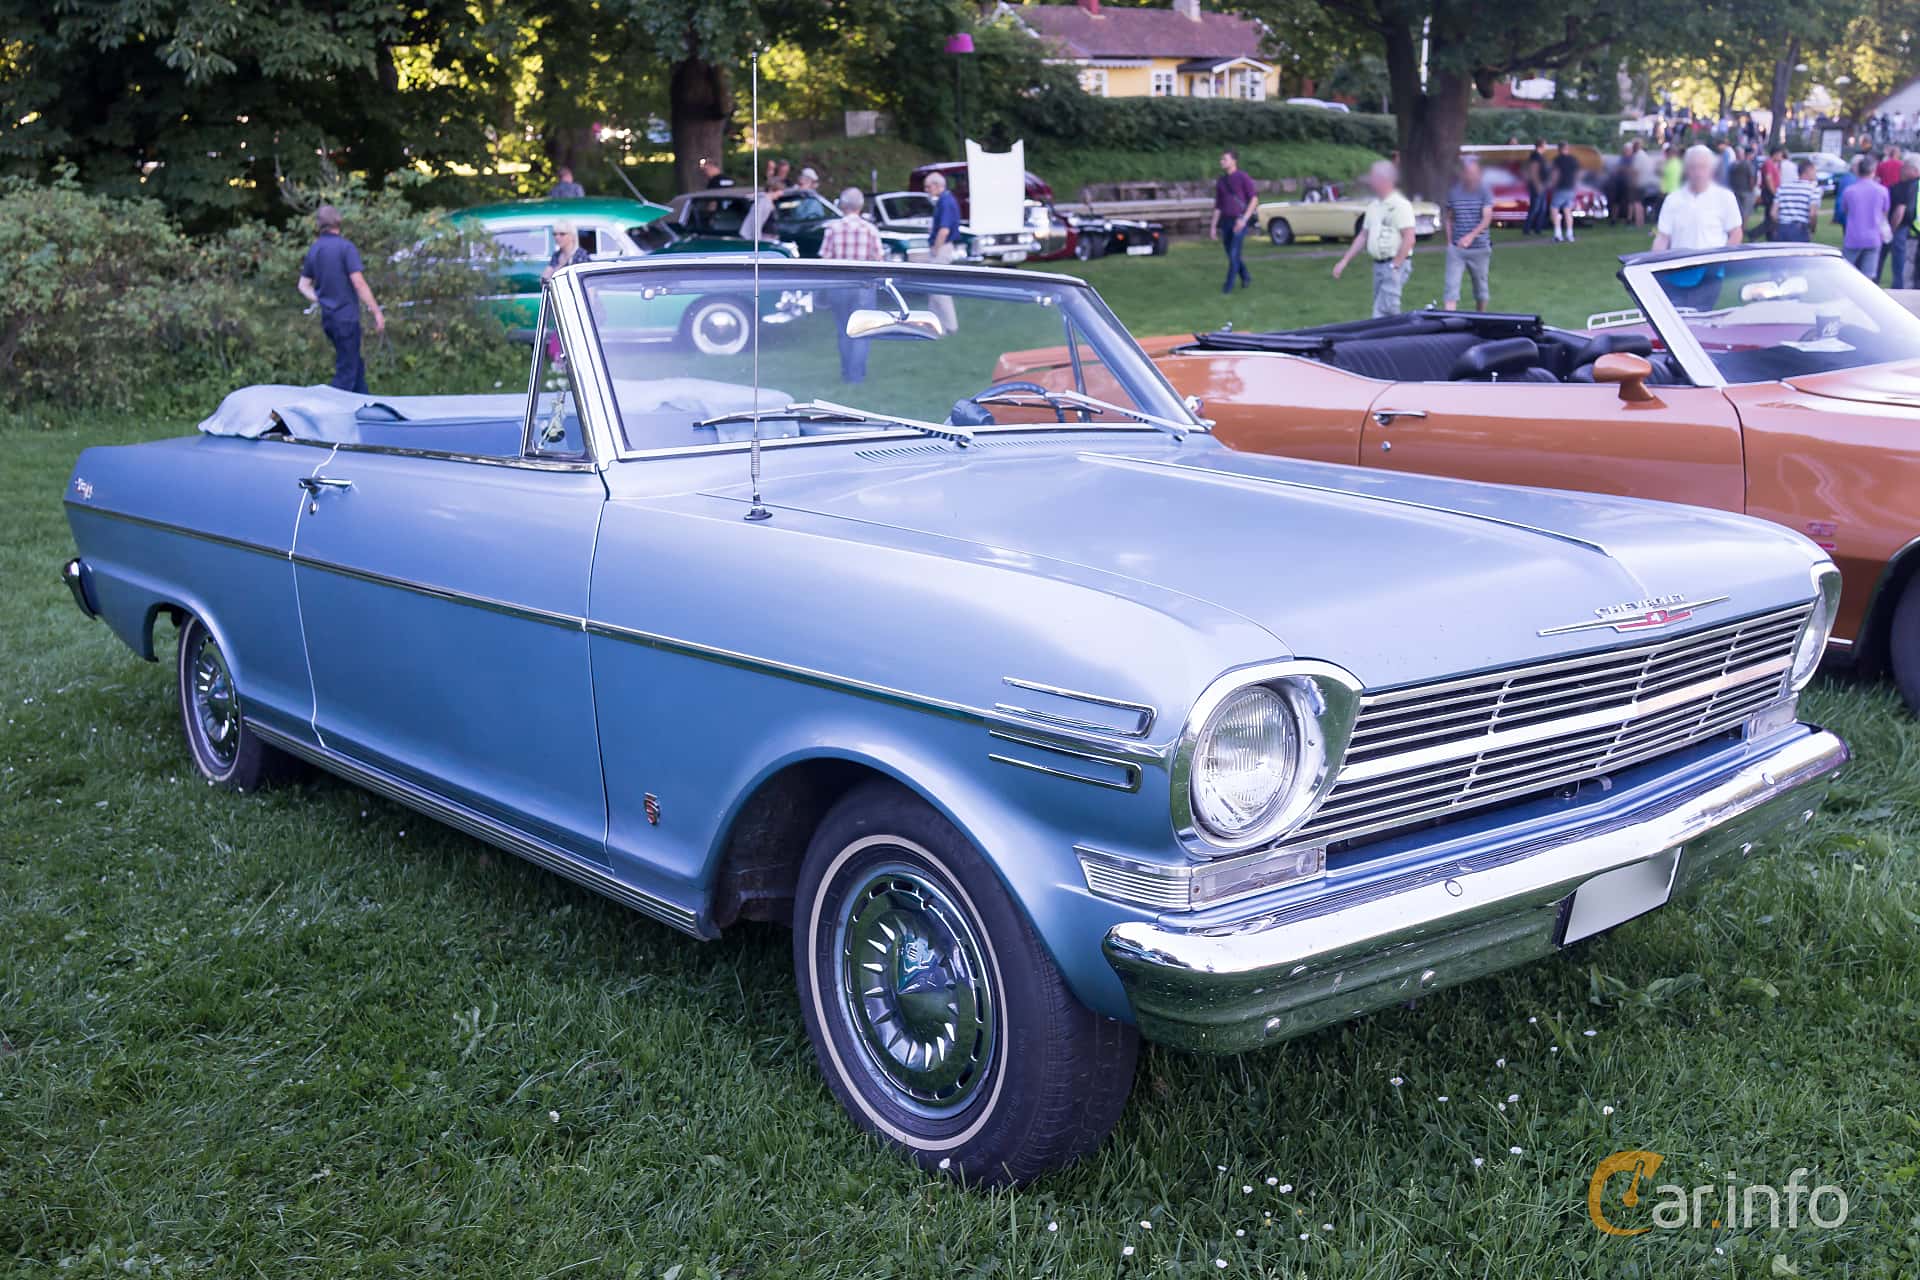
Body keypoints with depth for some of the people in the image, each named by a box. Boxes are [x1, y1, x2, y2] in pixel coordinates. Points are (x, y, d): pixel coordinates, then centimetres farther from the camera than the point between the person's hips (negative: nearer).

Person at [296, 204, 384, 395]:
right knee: (346, 372, -3)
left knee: (356, 365, 19)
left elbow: (304, 286, 13)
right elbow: (358, 283, -18)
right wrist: (376, 312, -14)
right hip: (346, 316, -8)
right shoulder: (345, 247, -13)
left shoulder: (314, 250, 9)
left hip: (327, 317, 8)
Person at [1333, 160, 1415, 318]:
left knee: (1383, 313, -15)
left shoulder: (1400, 204, -12)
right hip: (1378, 264, 9)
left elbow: (1409, 239, -18)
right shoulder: (1373, 205, 14)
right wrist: (1345, 261, 15)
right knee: (1389, 311, 12)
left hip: (1395, 265, -9)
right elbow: (1363, 236, 20)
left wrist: (1394, 266, -18)